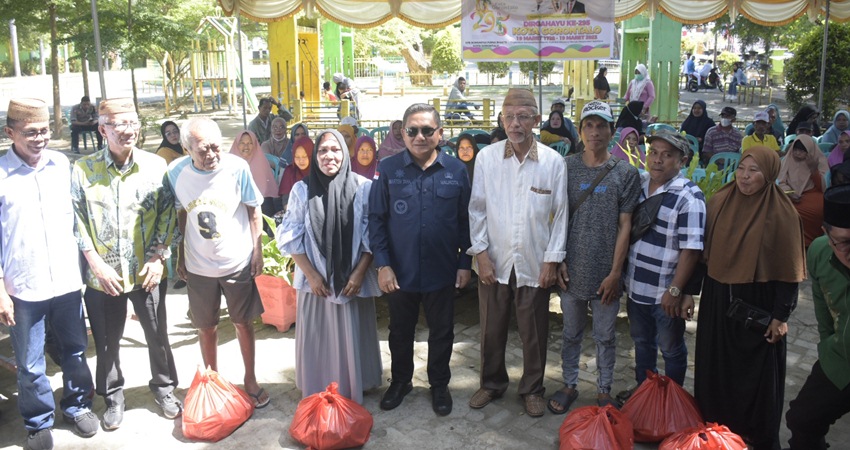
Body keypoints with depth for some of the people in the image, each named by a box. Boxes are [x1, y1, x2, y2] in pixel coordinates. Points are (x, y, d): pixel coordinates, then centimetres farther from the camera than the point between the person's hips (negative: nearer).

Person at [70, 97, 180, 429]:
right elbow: (77, 221, -4)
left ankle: (164, 386, 37)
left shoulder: (155, 165, -4)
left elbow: (168, 214, 0)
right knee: (106, 341, 14)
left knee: (157, 335, 13)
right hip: (103, 274, 0)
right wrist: (96, 264, -9)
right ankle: (112, 396, 37)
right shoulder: (83, 169, -6)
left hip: (148, 272, 0)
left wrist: (158, 256, -7)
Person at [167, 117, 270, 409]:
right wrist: (180, 257, 7)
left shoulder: (237, 167, -16)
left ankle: (250, 379, 32)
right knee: (206, 327, 15)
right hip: (198, 266, 2)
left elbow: (254, 210, -4)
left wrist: (257, 250, -4)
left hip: (238, 262, -1)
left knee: (244, 322, 13)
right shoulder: (176, 172, -10)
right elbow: (180, 216, 3)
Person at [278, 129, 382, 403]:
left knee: (353, 338, 10)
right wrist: (311, 275, -6)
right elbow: (291, 238, -1)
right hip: (316, 281, 1)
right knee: (318, 338, 9)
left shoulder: (363, 187, -6)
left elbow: (372, 236, -3)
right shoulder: (302, 190, -3)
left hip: (353, 280, 0)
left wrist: (359, 273, -9)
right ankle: (318, 396, 28)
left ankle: (354, 392, 31)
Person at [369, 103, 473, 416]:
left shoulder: (456, 170, -4)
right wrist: (382, 264, -9)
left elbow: (465, 221, 1)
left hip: (443, 271, 0)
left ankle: (439, 384, 37)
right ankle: (400, 381, 40)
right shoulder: (388, 170, -6)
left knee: (442, 332, 15)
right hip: (400, 271, 0)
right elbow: (376, 219, -4)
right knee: (400, 331, 18)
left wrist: (465, 263, -1)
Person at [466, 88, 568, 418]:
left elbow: (560, 214, -1)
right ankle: (491, 383, 36)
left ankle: (532, 388, 33)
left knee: (534, 332, 12)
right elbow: (477, 210, 1)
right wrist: (481, 254, -4)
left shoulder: (553, 161, -5)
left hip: (534, 262, -1)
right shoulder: (486, 157, -3)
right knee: (491, 329, 14)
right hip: (494, 261, 1)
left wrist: (552, 260, -3)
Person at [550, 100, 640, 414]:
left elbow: (624, 226, -5)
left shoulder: (625, 173, -3)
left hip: (605, 272, -1)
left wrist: (615, 272, -9)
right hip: (571, 269, 1)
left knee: (605, 337, 12)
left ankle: (604, 390, 30)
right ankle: (569, 385, 33)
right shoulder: (566, 167, 0)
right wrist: (559, 259, -3)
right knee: (571, 334, 16)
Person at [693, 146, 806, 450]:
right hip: (717, 299, 4)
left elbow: (787, 270, -10)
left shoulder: (781, 213, -12)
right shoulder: (719, 202, 0)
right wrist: (691, 291, 8)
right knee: (715, 366, 14)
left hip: (758, 303, -4)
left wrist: (781, 316, -11)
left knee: (756, 372, 9)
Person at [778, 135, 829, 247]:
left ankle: (806, 243, -16)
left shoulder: (820, 161, 2)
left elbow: (825, 188, -6)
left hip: (813, 195, -1)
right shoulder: (787, 160, 6)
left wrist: (814, 169, -17)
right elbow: (781, 182, 4)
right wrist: (788, 193, -17)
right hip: (792, 197, 1)